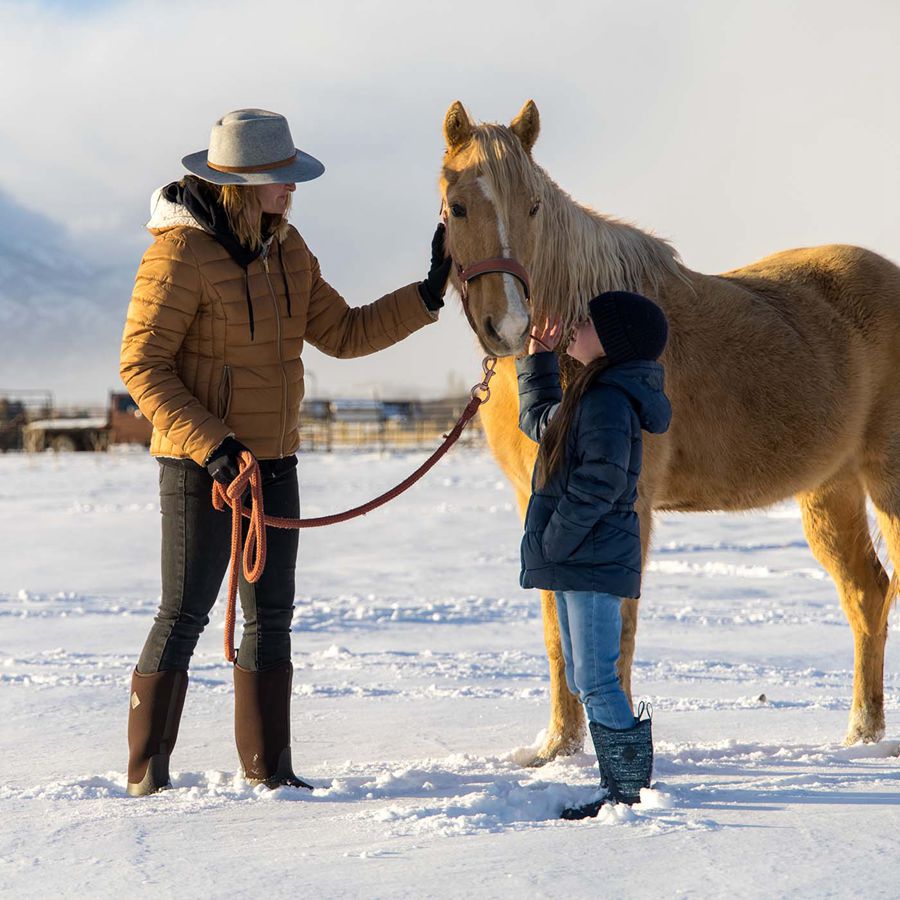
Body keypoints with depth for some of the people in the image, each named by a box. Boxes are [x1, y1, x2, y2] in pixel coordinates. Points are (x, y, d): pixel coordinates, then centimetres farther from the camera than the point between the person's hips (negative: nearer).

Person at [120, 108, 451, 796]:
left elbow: (343, 334, 10)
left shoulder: (285, 249, 8)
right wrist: (210, 444, -24)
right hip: (200, 465, -7)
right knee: (186, 613, -2)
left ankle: (268, 768, 21)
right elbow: (141, 365, -16)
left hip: (275, 462, 8)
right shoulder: (181, 252, -16)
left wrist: (427, 295, 0)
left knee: (272, 616, 11)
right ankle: (147, 775, 9)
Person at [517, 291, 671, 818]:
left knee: (596, 681, -8)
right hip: (577, 562, 11)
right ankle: (620, 789, 21)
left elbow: (600, 482, -25)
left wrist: (553, 542, -20)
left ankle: (632, 791, -3)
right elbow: (539, 423, 35)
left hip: (593, 561, -11)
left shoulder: (607, 401, -16)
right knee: (583, 681, 15)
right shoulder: (589, 396, 16)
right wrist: (539, 359, 28)